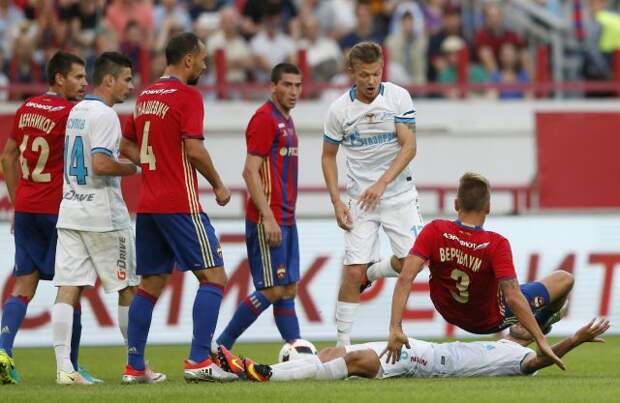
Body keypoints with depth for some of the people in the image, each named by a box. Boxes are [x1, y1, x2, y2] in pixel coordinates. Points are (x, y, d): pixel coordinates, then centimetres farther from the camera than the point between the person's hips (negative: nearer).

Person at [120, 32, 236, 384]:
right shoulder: (187, 96, -10)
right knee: (214, 277, -4)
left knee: (151, 285, 12)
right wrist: (218, 185, -5)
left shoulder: (146, 96, 14)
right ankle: (199, 361, -13)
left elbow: (127, 146, 20)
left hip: (147, 205, 8)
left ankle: (134, 367, 10)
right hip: (181, 205, -8)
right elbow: (194, 148, -18)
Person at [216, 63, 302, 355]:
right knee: (272, 290, -10)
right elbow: (250, 171, -17)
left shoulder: (285, 121, 18)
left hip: (285, 219, 9)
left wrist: (287, 215, 18)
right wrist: (268, 218, -22)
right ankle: (220, 347, -4)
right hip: (268, 220, -9)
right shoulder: (265, 119, -11)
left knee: (288, 290, 7)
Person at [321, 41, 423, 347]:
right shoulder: (339, 110, -5)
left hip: (398, 193, 1)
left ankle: (370, 273, 24)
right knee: (352, 272, -9)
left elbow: (409, 147, -11)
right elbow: (328, 156, 7)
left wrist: (382, 183, -23)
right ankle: (343, 342, -1)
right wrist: (336, 202, -3)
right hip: (360, 197, -1)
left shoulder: (398, 97, -7)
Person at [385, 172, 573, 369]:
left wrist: (395, 328, -32)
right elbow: (513, 298, -38)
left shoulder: (435, 231, -26)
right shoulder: (496, 244, -33)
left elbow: (405, 279, -32)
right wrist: (541, 341, -34)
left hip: (448, 312, 3)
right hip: (490, 321, -3)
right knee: (565, 279, 11)